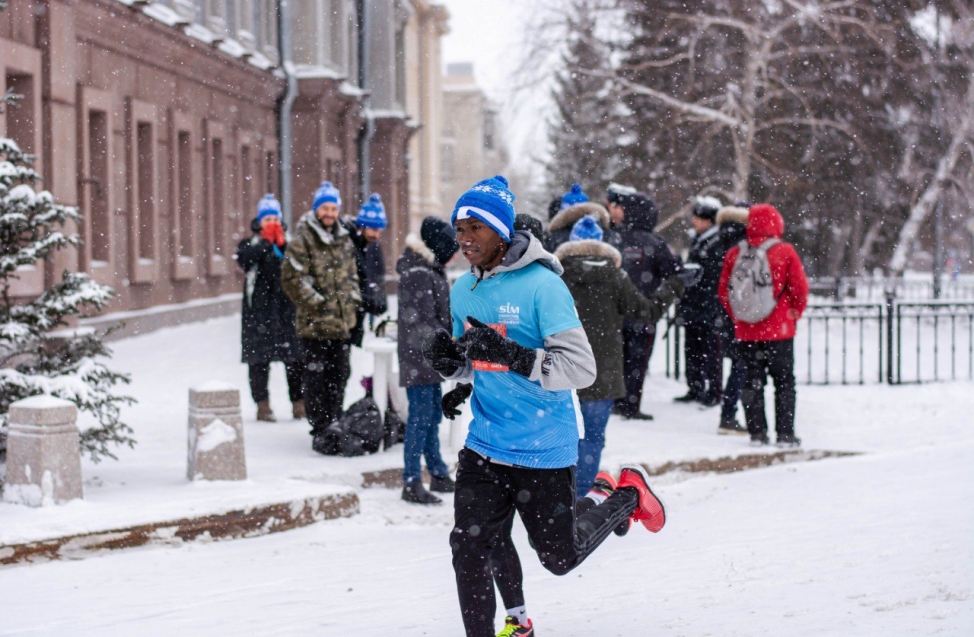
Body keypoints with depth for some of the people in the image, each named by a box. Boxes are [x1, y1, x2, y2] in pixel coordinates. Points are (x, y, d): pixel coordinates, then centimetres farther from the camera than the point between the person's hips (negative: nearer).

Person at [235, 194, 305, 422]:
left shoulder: (289, 243, 13)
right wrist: (266, 241, -13)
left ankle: (299, 402, 3)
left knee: (295, 357, -3)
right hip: (259, 308, -1)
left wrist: (283, 245, -10)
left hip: (286, 307, 1)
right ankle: (263, 404, 8)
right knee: (259, 358, 1)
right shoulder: (250, 244, 9)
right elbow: (244, 260, -15)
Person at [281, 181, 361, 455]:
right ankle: (321, 433, -1)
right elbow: (291, 277, -13)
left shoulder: (344, 240, 15)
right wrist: (316, 302, -13)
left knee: (338, 376, 11)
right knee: (317, 378, -4)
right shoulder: (303, 239, -8)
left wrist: (353, 299, 10)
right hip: (314, 323, -7)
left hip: (342, 322, 7)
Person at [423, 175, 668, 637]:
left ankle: (628, 495, 37)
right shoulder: (463, 291, 3)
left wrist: (513, 356, -34)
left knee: (560, 557, 13)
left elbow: (581, 369, -22)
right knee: (467, 550, -6)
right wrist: (448, 360, -6)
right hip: (486, 447, 5)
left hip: (543, 450, -5)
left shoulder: (542, 286, -18)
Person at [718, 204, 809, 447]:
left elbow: (723, 291, 3)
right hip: (779, 330, -3)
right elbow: (800, 289, -7)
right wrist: (794, 313, 11)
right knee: (784, 382, 7)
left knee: (752, 381, 12)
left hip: (745, 332, 3)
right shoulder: (785, 252, -9)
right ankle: (785, 434, 5)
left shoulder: (734, 254, -1)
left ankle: (757, 432, 9)